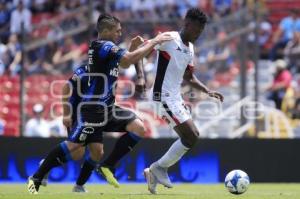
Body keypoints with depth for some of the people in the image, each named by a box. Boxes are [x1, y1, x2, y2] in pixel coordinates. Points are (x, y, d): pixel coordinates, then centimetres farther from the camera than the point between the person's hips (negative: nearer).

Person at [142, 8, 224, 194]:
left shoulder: (190, 49, 14)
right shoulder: (169, 39, -12)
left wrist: (207, 91, 13)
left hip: (176, 98, 9)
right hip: (164, 97, -9)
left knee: (191, 137, 9)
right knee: (191, 136, -13)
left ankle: (155, 172, 15)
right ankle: (159, 167, 3)